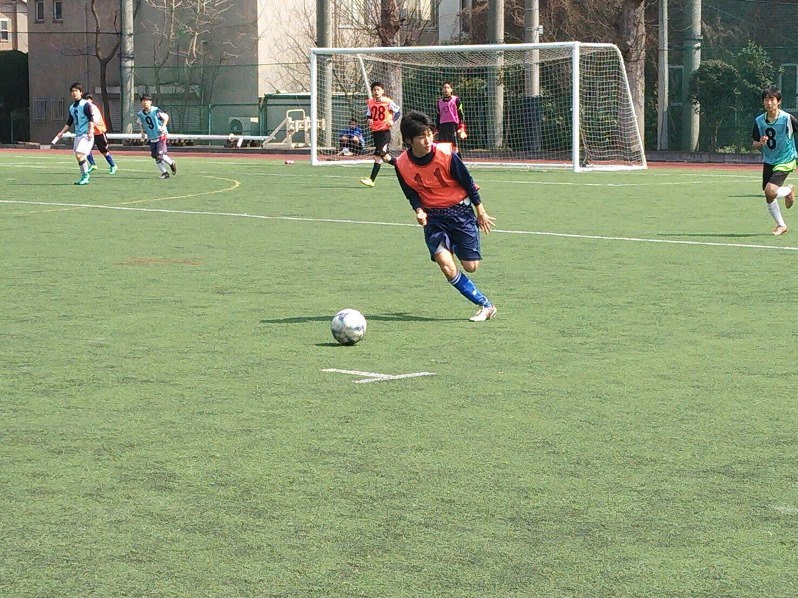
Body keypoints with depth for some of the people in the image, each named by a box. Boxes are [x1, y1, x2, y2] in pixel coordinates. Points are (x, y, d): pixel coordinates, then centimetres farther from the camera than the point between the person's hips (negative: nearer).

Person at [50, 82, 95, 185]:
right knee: (79, 157, 9)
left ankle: (85, 175, -6)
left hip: (86, 134, -8)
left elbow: (91, 119, -13)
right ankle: (84, 177, 17)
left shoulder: (85, 104, -8)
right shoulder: (71, 107, 15)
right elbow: (69, 123, 22)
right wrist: (61, 132, 16)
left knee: (79, 155, -18)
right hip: (78, 134, 8)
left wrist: (91, 131, -24)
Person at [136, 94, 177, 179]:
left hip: (161, 136, -5)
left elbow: (166, 117, -4)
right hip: (151, 138, 5)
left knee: (160, 155, -13)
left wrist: (163, 126, -18)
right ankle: (164, 172, 17)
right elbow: (140, 124, 18)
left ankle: (171, 163, 14)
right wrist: (143, 133, 4)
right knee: (155, 157, 4)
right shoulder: (140, 114, 0)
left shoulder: (156, 110, -14)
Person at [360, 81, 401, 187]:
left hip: (385, 131, -6)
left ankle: (372, 180, -10)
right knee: (384, 156, 10)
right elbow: (368, 115, 17)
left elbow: (398, 111, 1)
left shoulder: (388, 101, -6)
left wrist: (392, 120, -15)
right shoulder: (370, 102, 7)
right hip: (375, 130, 6)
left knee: (378, 155, -13)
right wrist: (369, 120, -5)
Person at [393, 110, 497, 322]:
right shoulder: (402, 164, -12)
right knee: (446, 265, -18)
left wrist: (481, 213, 1)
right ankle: (485, 305, -7)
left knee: (470, 266, -5)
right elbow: (411, 193, 3)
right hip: (433, 216, 1)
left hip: (460, 210, -1)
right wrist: (419, 211, -17)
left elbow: (468, 182, -6)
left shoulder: (446, 155, -19)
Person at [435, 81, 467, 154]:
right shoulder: (440, 102, 16)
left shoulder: (456, 100, 1)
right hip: (442, 125, 5)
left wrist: (461, 128, -12)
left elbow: (461, 114, -2)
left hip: (453, 125, -5)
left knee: (454, 146, -9)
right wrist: (437, 129, 17)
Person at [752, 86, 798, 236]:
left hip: (785, 161, -5)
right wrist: (760, 143, -19)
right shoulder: (759, 121, -3)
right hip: (768, 161, 5)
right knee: (768, 197, 6)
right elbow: (755, 145, 4)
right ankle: (781, 225, 26)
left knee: (770, 191, -23)